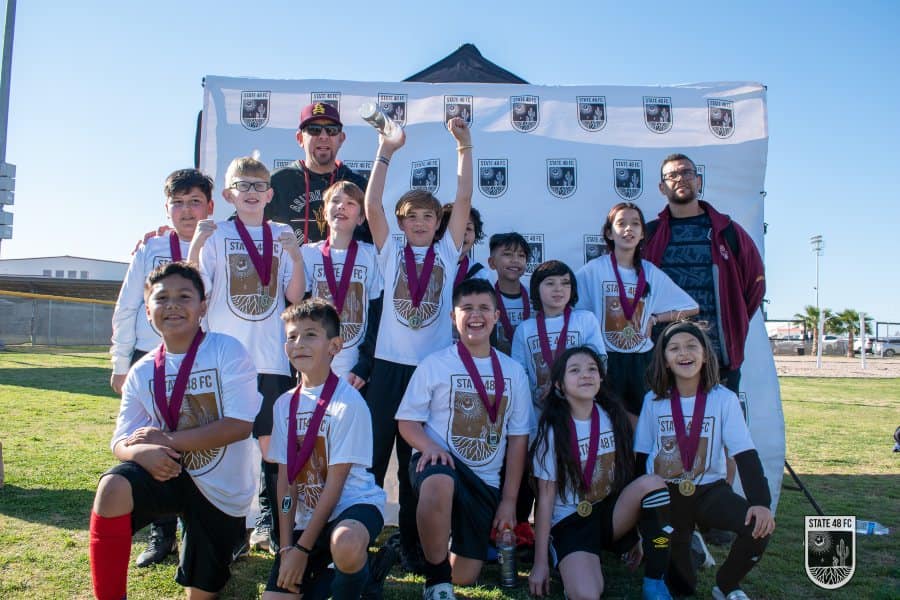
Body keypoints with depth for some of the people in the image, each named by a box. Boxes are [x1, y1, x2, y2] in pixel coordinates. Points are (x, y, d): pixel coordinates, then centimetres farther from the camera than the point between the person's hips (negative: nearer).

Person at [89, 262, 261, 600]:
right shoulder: (143, 372, -2)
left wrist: (167, 440, -21)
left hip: (222, 489, -2)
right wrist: (142, 452, -26)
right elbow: (122, 441, -1)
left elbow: (241, 426, -20)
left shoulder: (226, 350, -14)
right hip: (170, 474, 2)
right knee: (113, 487, -31)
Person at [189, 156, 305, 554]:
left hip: (272, 357, 2)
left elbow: (295, 296, 3)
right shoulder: (216, 235, 4)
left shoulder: (282, 235, 10)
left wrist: (297, 257, -12)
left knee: (272, 440, 5)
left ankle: (267, 521, 18)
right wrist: (195, 246, -17)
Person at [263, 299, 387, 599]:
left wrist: (303, 548, -14)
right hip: (307, 515, 6)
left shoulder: (349, 401, -15)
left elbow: (336, 482, -14)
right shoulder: (285, 404, 4)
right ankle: (326, 568, 23)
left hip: (354, 504, -6)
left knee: (345, 545, -39)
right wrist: (286, 547, -5)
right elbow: (285, 478, 3)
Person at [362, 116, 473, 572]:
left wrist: (464, 147, -5)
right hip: (389, 364, 0)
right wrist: (386, 152, -7)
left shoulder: (446, 252, 9)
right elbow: (372, 206, -3)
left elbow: (463, 200, 0)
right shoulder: (390, 253, 8)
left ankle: (412, 545, 20)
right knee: (373, 454, 1)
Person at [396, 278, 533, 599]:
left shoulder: (513, 371, 5)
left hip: (485, 480, 3)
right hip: (440, 463, -3)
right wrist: (430, 446, -23)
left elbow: (518, 438, 7)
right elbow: (408, 421, -1)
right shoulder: (435, 364, -3)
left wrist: (509, 501, 3)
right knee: (440, 484, -41)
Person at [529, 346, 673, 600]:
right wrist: (540, 563, -10)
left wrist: (641, 533, 7)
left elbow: (626, 473, 7)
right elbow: (546, 498, -10)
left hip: (612, 512, 4)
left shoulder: (614, 417, 0)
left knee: (652, 482, -27)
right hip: (570, 522, -4)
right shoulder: (553, 431, -10)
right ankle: (579, 567, 6)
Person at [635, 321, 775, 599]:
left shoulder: (724, 399, -7)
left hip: (709, 490, 0)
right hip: (664, 495, 0)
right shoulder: (653, 400, -3)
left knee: (760, 527, -28)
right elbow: (640, 457, 4)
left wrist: (761, 502, -26)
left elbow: (745, 455, -11)